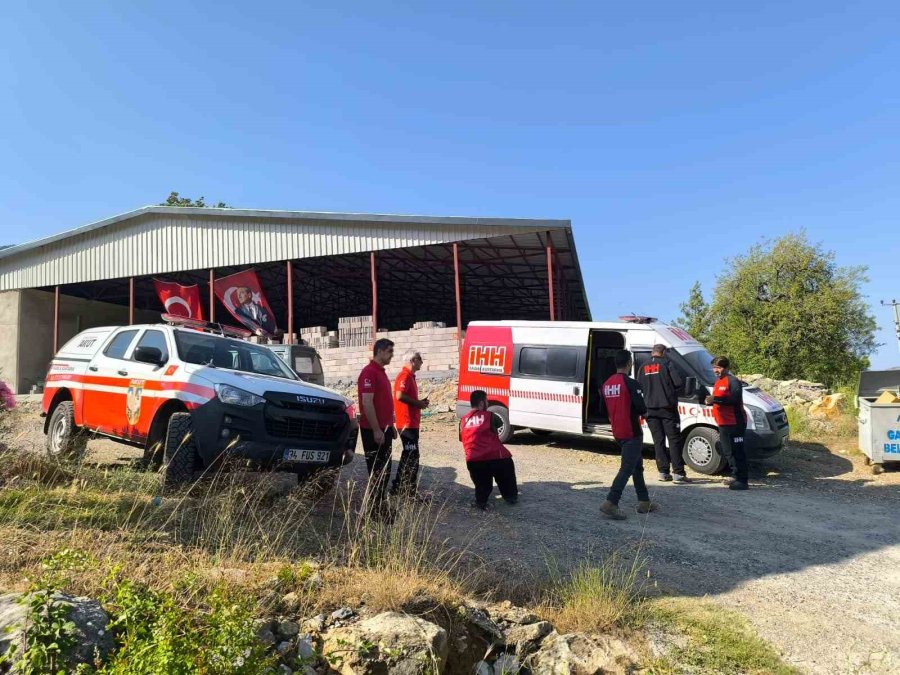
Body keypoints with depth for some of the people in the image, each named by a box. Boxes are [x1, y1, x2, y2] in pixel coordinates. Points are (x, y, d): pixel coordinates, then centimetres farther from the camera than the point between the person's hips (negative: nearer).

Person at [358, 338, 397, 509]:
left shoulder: (381, 372, 15)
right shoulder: (369, 372, -15)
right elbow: (367, 403, -22)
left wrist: (390, 425, 20)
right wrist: (377, 430, -23)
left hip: (384, 429, 10)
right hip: (374, 431, -10)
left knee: (384, 470, 15)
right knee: (376, 471, -3)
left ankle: (380, 505, 23)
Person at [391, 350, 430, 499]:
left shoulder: (409, 376, 18)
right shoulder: (405, 376, -14)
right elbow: (400, 396, -27)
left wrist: (420, 402, 12)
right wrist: (418, 403, -16)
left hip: (411, 423, 10)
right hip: (407, 423, -10)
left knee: (408, 455, 16)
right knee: (412, 457, -7)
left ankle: (398, 487, 24)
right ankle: (409, 491, -2)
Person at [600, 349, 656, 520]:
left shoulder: (606, 384, 7)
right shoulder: (631, 384, -16)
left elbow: (604, 408, 12)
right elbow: (641, 408, -17)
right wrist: (643, 410, 4)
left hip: (617, 433, 8)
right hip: (631, 433, -8)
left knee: (637, 465, 20)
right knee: (627, 468, -7)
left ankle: (644, 502, 27)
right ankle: (610, 503, -14)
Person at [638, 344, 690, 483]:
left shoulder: (643, 367, 10)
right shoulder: (667, 364, -5)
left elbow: (639, 387, 11)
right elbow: (679, 382, -11)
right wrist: (673, 393, 8)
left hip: (650, 409, 4)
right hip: (667, 408, -4)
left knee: (658, 441, 8)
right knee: (674, 440, -1)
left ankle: (663, 472, 7)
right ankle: (678, 473, -4)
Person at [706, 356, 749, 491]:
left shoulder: (733, 381, -10)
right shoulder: (718, 382, 20)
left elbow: (735, 399, -24)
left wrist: (715, 399, -28)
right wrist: (710, 401, 8)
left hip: (735, 423, -10)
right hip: (723, 423, 10)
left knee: (737, 451, -9)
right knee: (727, 451, 16)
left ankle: (742, 481, -8)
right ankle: (735, 476, 27)